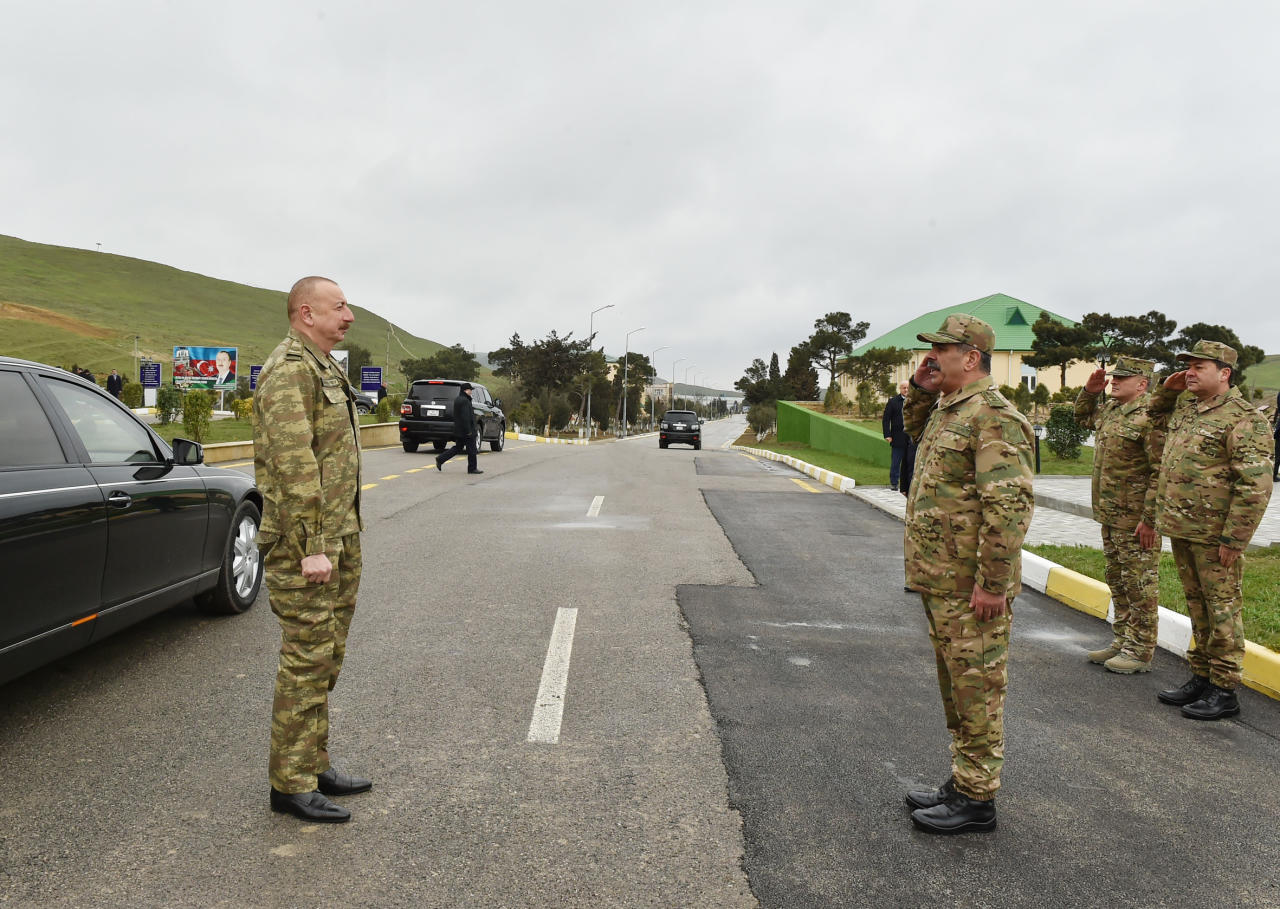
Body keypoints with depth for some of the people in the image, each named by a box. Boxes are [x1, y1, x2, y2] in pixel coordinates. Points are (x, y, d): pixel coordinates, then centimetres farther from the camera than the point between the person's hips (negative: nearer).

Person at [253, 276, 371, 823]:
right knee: (307, 660, -5)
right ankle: (292, 785, 5)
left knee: (326, 657, 15)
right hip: (303, 541, -10)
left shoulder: (324, 370, 18)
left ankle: (313, 766, 25)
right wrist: (311, 547, -24)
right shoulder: (289, 370, -14)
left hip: (337, 537, 10)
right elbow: (294, 464, -22)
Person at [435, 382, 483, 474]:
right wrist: (469, 430, -21)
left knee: (458, 448, 14)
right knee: (471, 449, 1)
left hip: (458, 430, 10)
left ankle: (440, 459, 8)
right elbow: (465, 417, -23)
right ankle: (472, 468, 7)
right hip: (466, 430, -10)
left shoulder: (457, 400, 14)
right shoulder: (464, 401, -18)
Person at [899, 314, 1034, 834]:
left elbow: (1010, 505, -24)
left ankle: (977, 800, 11)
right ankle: (962, 781, 31)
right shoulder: (946, 410, 14)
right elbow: (915, 433, 37)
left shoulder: (993, 416, -18)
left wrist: (991, 582, -24)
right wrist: (919, 391, 17)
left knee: (976, 688, 0)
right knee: (955, 684, 18)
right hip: (939, 579, 10)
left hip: (971, 586, -10)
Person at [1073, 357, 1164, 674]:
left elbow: (1162, 472, -21)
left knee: (1140, 585, 0)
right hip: (1110, 516, 10)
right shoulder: (1110, 410, 11)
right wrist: (1090, 391, 13)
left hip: (1136, 519, -10)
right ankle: (1122, 641, 29)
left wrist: (1150, 520, -22)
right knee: (1117, 582, 18)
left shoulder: (1149, 417, -18)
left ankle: (1141, 652, 9)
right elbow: (1083, 416, 33)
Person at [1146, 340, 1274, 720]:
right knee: (1197, 605, 16)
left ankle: (1225, 691, 8)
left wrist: (1233, 538, -20)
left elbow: (1256, 485, -18)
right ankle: (1201, 677, 26)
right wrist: (1167, 389, 16)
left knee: (1221, 607, 0)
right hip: (1180, 528, 8)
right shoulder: (1185, 404, 12)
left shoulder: (1242, 418, -13)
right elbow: (1157, 415, 38)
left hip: (1213, 534, -8)